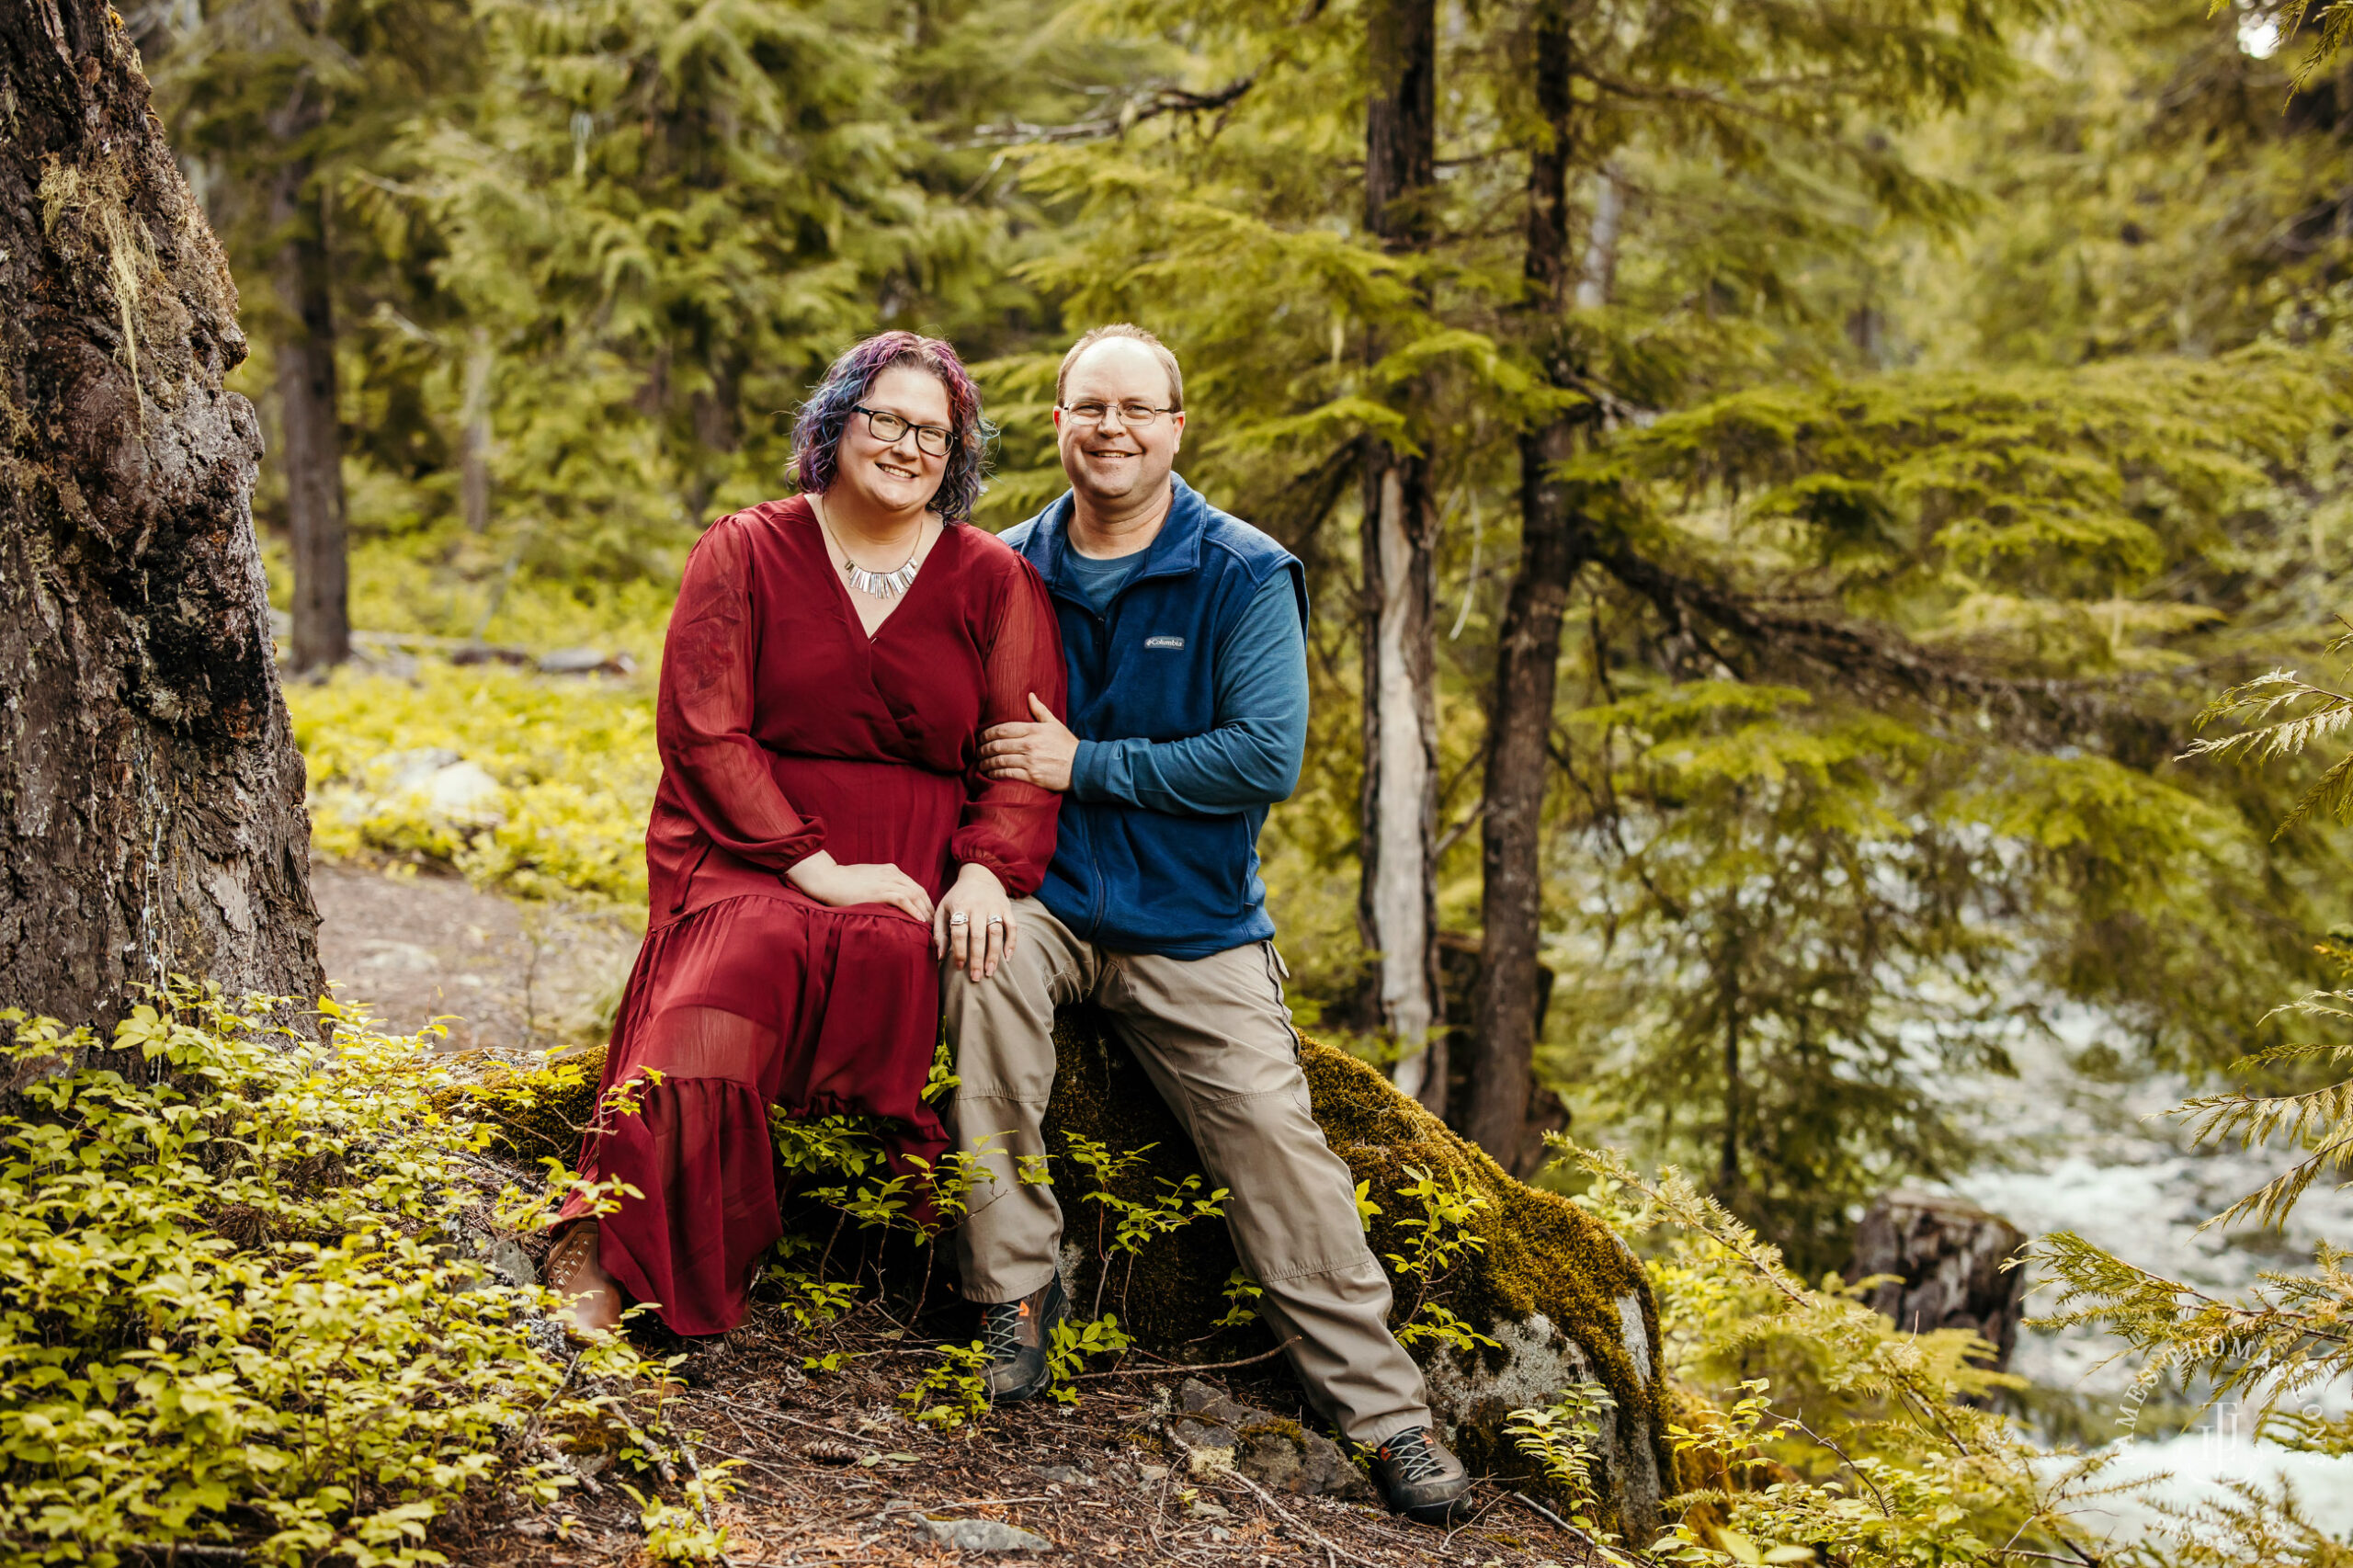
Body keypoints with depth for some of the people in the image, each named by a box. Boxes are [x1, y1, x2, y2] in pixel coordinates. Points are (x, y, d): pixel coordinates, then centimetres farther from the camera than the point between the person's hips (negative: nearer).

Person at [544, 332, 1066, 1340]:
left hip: (914, 873, 2)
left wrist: (987, 870, -17)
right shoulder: (745, 554, 8)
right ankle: (616, 1260, -38)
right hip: (748, 855, -1)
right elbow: (700, 730, -2)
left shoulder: (995, 583, 11)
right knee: (753, 950, -34)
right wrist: (814, 866, -13)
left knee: (885, 955, -34)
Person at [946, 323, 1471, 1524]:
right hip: (1044, 896, 1)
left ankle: (1383, 1406, 5)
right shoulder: (1008, 571, 5)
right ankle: (1013, 1288, -19)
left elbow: (1267, 757, -12)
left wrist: (1086, 764, -15)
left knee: (1278, 1144, -10)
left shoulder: (1244, 575, -4)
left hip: (1193, 925, -1)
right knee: (983, 963, -32)